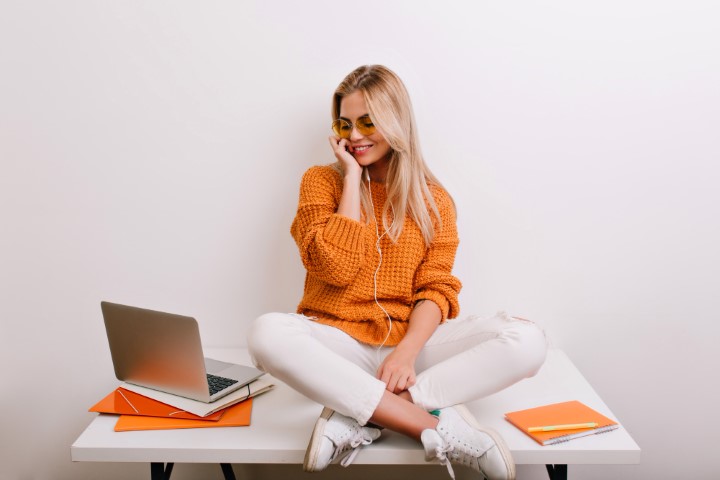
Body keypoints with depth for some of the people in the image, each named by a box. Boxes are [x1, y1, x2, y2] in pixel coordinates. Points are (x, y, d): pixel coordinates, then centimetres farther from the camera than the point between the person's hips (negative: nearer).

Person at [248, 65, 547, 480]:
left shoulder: (434, 199, 8)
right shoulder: (322, 181, 5)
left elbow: (436, 288, -1)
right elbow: (336, 268, -10)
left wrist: (408, 350, -20)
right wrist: (352, 177, -7)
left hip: (409, 340, 2)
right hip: (338, 343, -1)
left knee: (527, 340, -22)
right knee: (267, 333, -34)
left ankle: (359, 417, -26)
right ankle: (436, 424, -31)